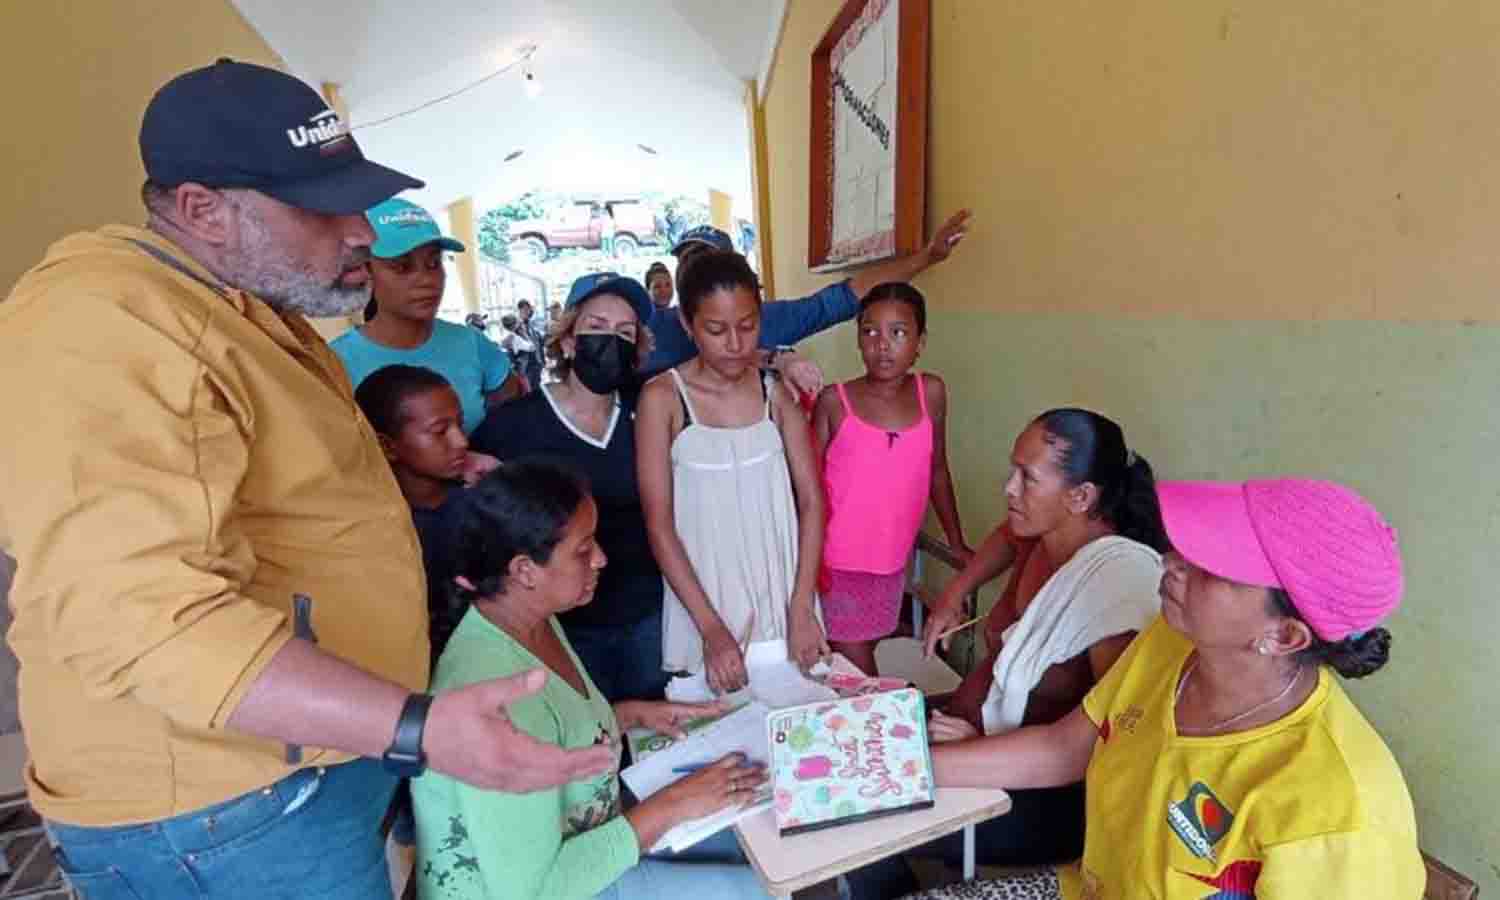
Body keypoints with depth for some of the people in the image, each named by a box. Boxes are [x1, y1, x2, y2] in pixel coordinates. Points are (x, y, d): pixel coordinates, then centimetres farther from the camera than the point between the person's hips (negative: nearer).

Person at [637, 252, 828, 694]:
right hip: (703, 597, -2)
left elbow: (811, 501, 0)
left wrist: (801, 610, -9)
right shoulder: (662, 398, -9)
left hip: (781, 593, 3)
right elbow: (659, 525, -11)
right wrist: (712, 629, -16)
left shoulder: (777, 393, 0)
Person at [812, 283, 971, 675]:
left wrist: (957, 544, 13)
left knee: (862, 652, 16)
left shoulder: (932, 393, -2)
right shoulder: (834, 400, -10)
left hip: (893, 561, 3)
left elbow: (937, 472, 8)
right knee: (854, 667, 1)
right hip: (838, 561, -3)